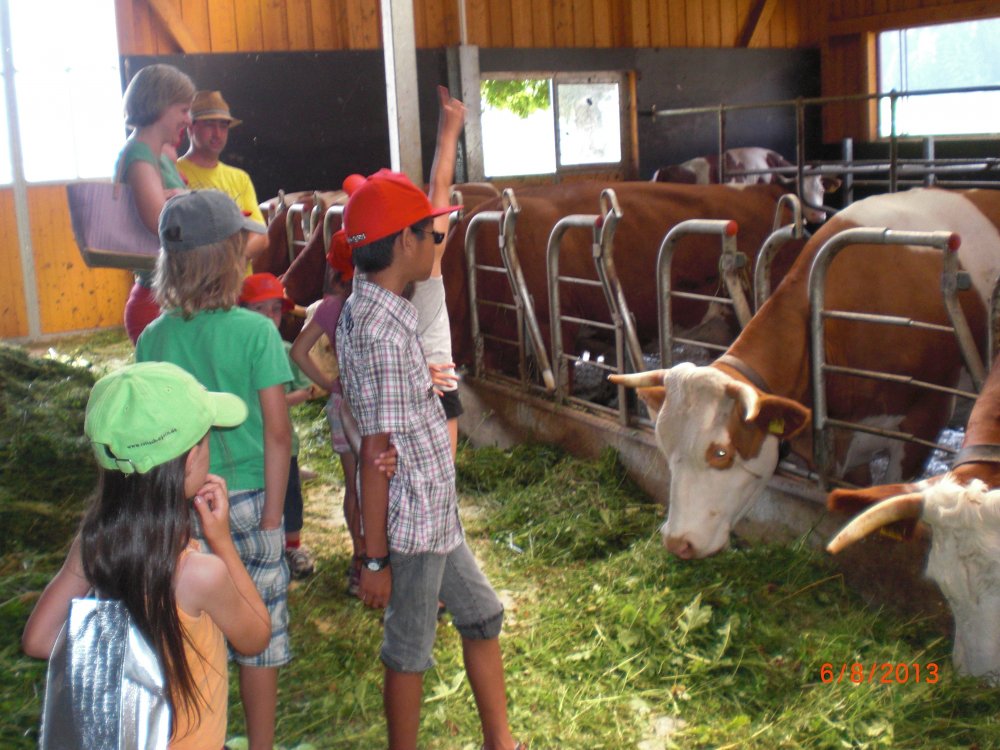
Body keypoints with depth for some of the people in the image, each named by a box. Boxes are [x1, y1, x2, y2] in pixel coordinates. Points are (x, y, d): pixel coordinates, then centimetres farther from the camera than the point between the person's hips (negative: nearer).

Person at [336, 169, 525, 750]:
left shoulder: (365, 310, 4)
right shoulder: (383, 334, -25)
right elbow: (376, 455, -24)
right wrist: (375, 560, -20)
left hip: (437, 514, 10)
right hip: (414, 524, -10)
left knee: (483, 615, 22)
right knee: (411, 652, 8)